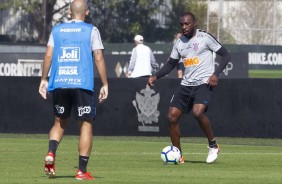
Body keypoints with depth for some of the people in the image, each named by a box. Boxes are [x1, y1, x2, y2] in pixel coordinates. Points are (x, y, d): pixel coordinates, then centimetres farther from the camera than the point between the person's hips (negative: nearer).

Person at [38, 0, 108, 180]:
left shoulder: (56, 30, 11)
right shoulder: (91, 31, 2)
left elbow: (48, 55, 5)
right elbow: (99, 58, -2)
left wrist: (44, 79, 12)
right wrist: (105, 84, 1)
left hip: (59, 84, 3)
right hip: (82, 84, -3)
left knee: (60, 122, 18)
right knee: (86, 124, 5)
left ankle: (51, 152, -10)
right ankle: (82, 170, -1)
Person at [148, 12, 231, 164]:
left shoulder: (205, 38, -5)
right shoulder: (179, 43, 11)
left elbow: (225, 55, -3)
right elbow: (170, 64, 20)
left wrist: (216, 74, -16)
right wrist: (156, 76, 5)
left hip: (204, 83, -6)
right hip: (186, 84, 6)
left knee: (197, 112, -30)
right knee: (172, 116, -3)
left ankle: (213, 145, -9)